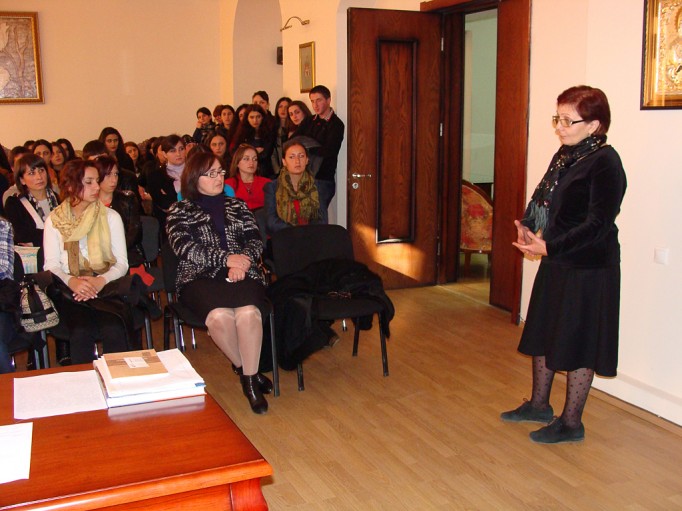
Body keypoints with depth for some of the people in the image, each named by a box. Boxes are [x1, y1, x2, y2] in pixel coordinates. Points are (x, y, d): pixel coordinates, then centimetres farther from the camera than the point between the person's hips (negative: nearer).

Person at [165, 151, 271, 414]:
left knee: (248, 312, -33)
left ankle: (249, 377, -17)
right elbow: (184, 247, -3)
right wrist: (225, 258, -12)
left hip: (242, 274, 2)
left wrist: (243, 261, -9)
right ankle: (244, 369, -10)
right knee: (219, 316, -35)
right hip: (199, 278, -2)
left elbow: (255, 241, 14)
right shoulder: (180, 210, 13)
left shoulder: (237, 206, 23)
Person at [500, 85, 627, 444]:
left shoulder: (605, 162, -18)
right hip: (557, 263, 9)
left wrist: (549, 247, -24)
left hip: (588, 269, -9)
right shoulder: (565, 155, 8)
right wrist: (528, 228, -3)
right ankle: (539, 405, 36)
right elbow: (544, 201, 16)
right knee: (543, 334, 18)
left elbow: (598, 225, -22)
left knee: (577, 346, 3)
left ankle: (571, 422, 19)